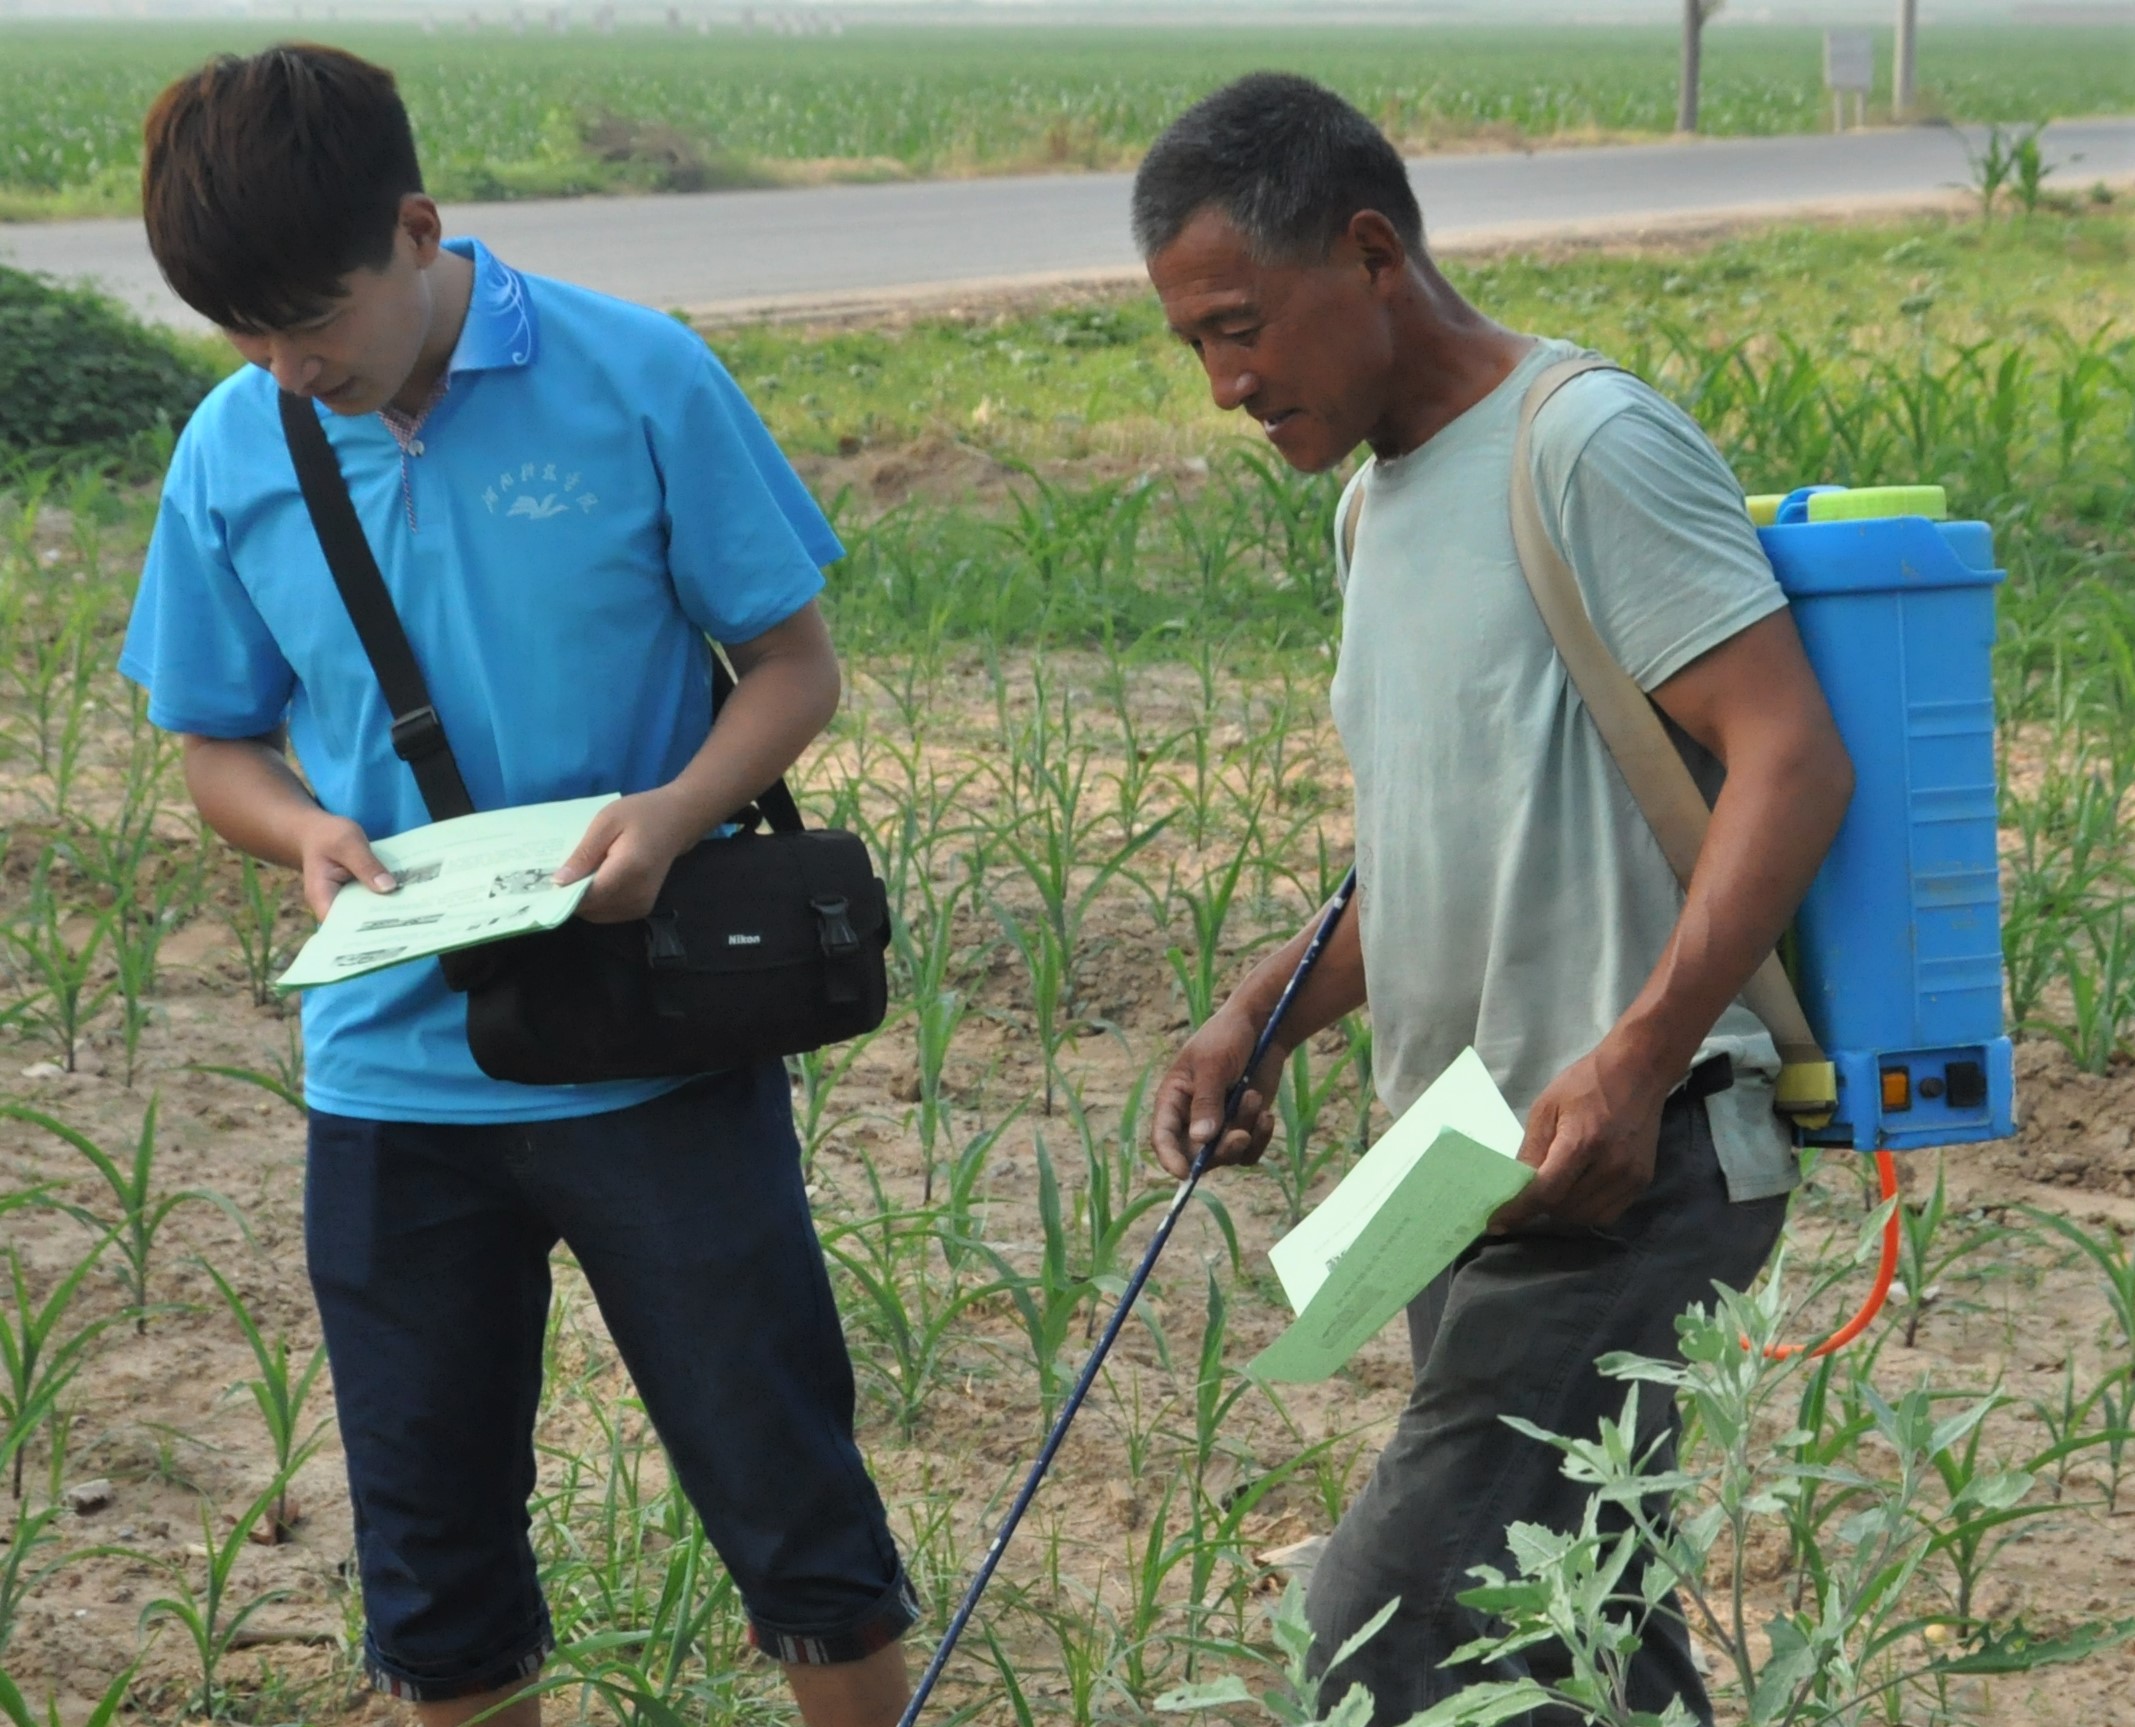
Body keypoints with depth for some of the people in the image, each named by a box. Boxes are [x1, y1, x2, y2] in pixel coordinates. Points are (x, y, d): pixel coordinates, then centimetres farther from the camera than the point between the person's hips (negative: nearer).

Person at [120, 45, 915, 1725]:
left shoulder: (638, 381, -10)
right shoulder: (235, 450, -1)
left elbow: (796, 658, -3)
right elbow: (218, 742, 10)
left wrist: (673, 811, -22)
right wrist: (306, 831, -13)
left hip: (658, 1058, -3)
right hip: (395, 1068, 3)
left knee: (788, 1492, 4)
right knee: (430, 1538, 13)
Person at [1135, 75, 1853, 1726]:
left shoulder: (1593, 446, -11)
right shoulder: (1381, 498, 18)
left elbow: (1793, 761, -18)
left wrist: (1634, 1059, -27)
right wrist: (1267, 1016, 11)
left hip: (1623, 1164, -9)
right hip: (1473, 1172, 9)